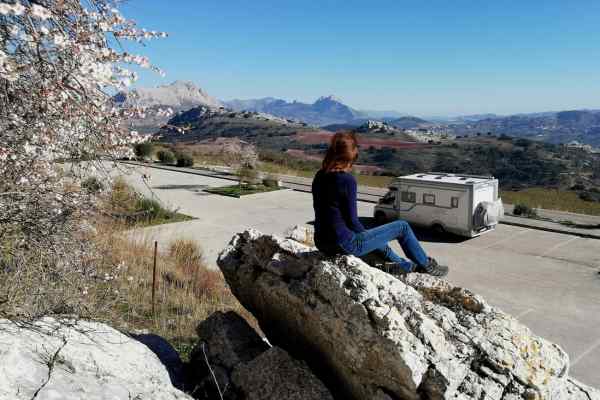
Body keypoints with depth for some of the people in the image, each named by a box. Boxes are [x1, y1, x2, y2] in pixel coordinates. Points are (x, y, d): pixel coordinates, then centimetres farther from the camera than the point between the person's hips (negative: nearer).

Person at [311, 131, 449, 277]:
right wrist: (366, 234, 5)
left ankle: (406, 265, 46)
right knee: (402, 227, 8)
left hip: (322, 243, 8)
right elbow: (352, 220, -16)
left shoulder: (320, 176, 1)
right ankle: (426, 265, 30)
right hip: (345, 245, -8)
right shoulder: (347, 180, -20)